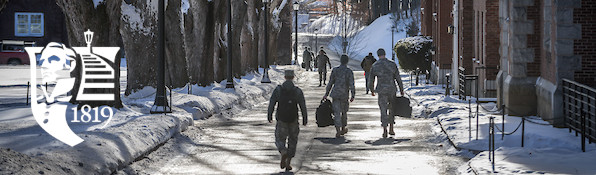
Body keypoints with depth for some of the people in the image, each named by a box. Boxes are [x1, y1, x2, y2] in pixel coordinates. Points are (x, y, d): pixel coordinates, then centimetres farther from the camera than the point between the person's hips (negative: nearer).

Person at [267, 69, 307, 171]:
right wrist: (305, 119, 8)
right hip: (293, 120, 0)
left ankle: (283, 153, -23)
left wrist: (269, 116, 10)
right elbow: (303, 107, -4)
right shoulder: (298, 91, -7)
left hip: (281, 120, 0)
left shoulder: (278, 90, -7)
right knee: (292, 140, 16)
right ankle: (288, 163, 13)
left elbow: (271, 104, -3)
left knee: (280, 140, 11)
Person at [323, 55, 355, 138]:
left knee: (337, 112, -3)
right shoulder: (349, 72, -7)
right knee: (344, 112, 19)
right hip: (344, 95, -1)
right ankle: (343, 129, 32)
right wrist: (353, 96, -5)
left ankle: (338, 131, -16)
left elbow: (330, 83, 4)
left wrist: (326, 93, 11)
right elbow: (351, 84, -11)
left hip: (335, 94, 1)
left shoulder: (335, 70, 0)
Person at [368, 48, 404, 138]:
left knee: (383, 111, 4)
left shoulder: (374, 66, -2)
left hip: (382, 90, -1)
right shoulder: (392, 64, -1)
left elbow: (371, 80, 7)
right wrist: (401, 90, 8)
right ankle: (391, 129, 18)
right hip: (392, 89, 1)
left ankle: (385, 131, -3)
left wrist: (372, 90, 24)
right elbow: (398, 78, 0)